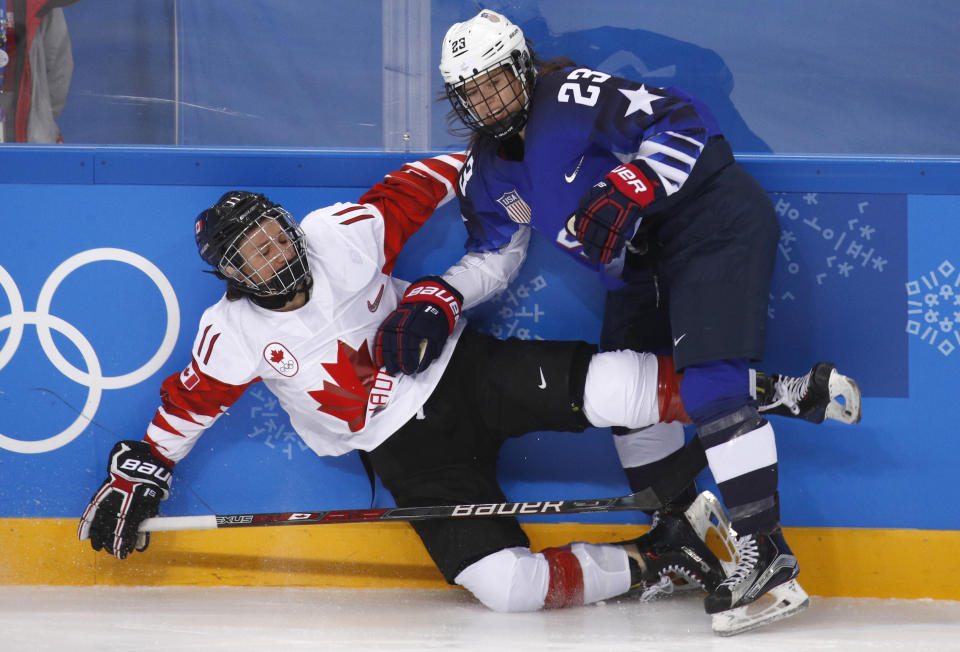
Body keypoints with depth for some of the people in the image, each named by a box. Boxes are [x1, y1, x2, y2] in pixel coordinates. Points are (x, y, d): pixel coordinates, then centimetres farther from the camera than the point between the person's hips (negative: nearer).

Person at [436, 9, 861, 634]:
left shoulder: (572, 98, -20)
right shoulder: (487, 171, 7)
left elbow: (685, 123, -25)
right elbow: (488, 251, 18)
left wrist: (625, 191, -33)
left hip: (716, 223, -10)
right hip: (644, 259, 10)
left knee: (710, 380, -22)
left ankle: (766, 551, -25)